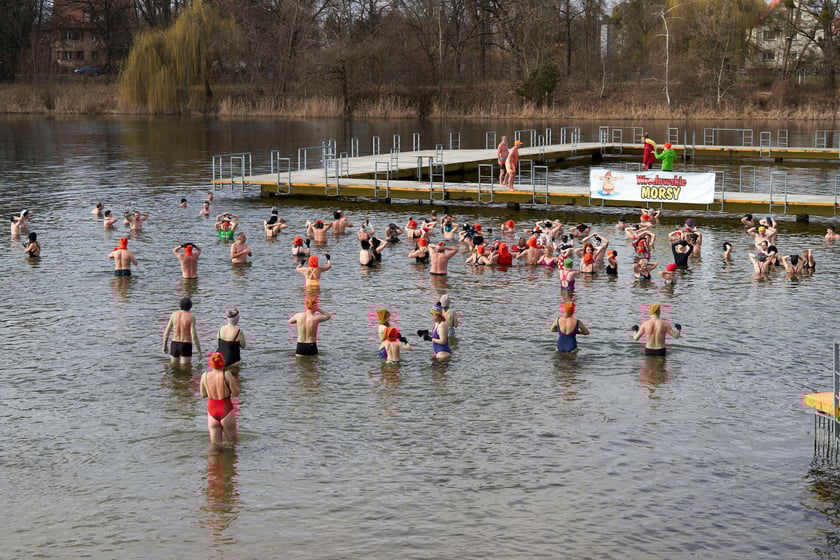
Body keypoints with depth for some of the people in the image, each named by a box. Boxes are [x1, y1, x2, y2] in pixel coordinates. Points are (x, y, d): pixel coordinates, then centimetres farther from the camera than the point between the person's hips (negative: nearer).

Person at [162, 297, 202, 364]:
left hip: (174, 344, 4)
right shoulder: (191, 317, -10)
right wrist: (199, 350, -8)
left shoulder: (174, 315, 0)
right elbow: (193, 335, -15)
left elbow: (166, 332, 2)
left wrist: (164, 346, 14)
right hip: (186, 346, -4)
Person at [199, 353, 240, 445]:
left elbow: (203, 395, 6)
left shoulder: (205, 375, -5)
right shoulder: (227, 374, -14)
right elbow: (236, 393, -8)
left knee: (215, 443, 9)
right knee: (232, 441, 12)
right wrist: (236, 382, 10)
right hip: (226, 410, -3)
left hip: (212, 410, 3)